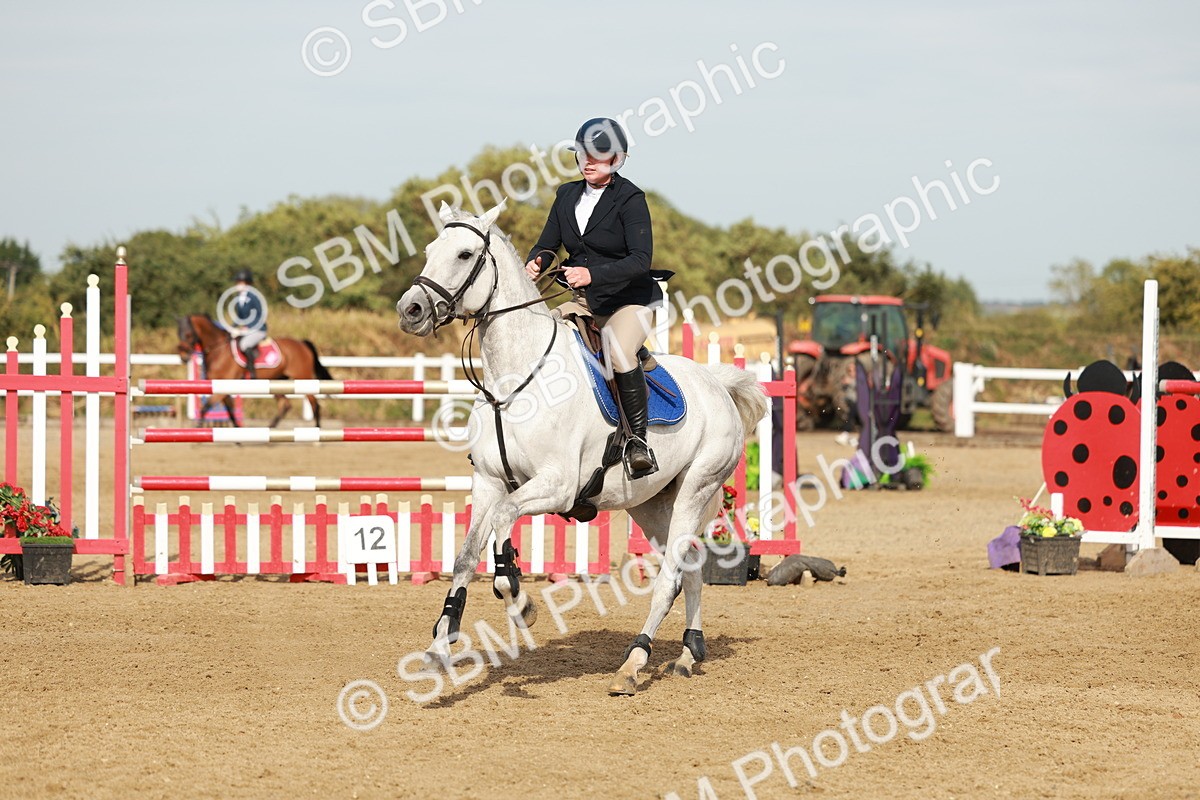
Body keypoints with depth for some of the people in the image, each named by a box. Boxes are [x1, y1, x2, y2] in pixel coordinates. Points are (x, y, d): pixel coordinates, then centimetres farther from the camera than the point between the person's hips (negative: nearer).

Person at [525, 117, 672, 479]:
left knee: (619, 350, -35)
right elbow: (547, 245, 9)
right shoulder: (567, 195, 7)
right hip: (584, 301, 7)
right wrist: (534, 263, -16)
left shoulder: (630, 199, -12)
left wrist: (593, 274, -36)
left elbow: (641, 260, -22)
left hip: (630, 300, -7)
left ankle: (639, 442, -29)